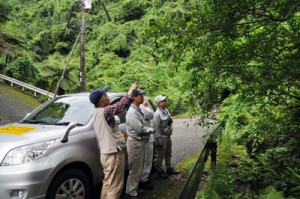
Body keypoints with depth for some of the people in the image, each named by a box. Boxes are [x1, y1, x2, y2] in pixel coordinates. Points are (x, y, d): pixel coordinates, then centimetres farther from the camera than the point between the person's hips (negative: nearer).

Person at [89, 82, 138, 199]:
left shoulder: (97, 113, 13)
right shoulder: (105, 111, -19)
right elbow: (123, 103, -25)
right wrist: (132, 89, -10)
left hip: (106, 152, 10)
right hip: (113, 154, -10)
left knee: (108, 183, 20)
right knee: (114, 186, -2)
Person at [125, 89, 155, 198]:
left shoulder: (138, 110, 12)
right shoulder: (132, 112, -19)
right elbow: (140, 129, -23)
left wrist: (149, 129, 0)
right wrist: (152, 130, -8)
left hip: (140, 142, 10)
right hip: (135, 143, -10)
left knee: (138, 169, 18)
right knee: (135, 170, -1)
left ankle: (135, 189, 31)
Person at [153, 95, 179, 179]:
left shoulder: (166, 110, 6)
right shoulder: (157, 114, -21)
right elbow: (156, 127, -22)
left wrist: (170, 121, 1)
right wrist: (159, 139, -21)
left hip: (168, 136, 9)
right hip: (162, 137, -9)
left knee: (168, 154, 20)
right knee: (161, 155, 3)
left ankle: (169, 169, 35)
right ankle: (160, 171, 17)